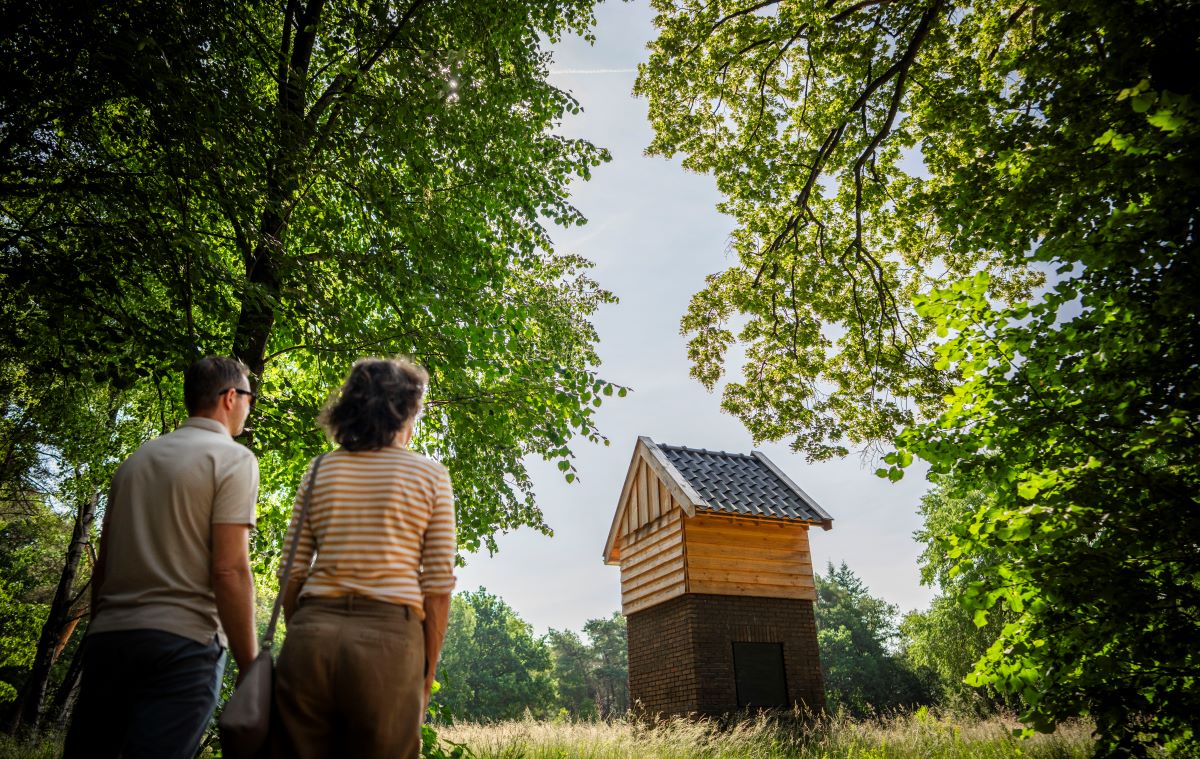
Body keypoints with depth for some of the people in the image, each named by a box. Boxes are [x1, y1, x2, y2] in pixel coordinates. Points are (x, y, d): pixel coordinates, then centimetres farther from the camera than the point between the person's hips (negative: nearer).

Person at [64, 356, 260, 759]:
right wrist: (250, 667, -9)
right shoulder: (233, 458, -4)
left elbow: (102, 564, 16)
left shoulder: (136, 459, 16)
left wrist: (102, 631, 22)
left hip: (107, 636, 7)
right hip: (181, 641, -6)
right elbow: (230, 571, -13)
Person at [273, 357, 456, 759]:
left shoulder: (319, 470, 10)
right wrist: (427, 673, 6)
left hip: (312, 632, 3)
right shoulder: (430, 475, 3)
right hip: (389, 636, -2)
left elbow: (293, 571, 8)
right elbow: (438, 583, -1)